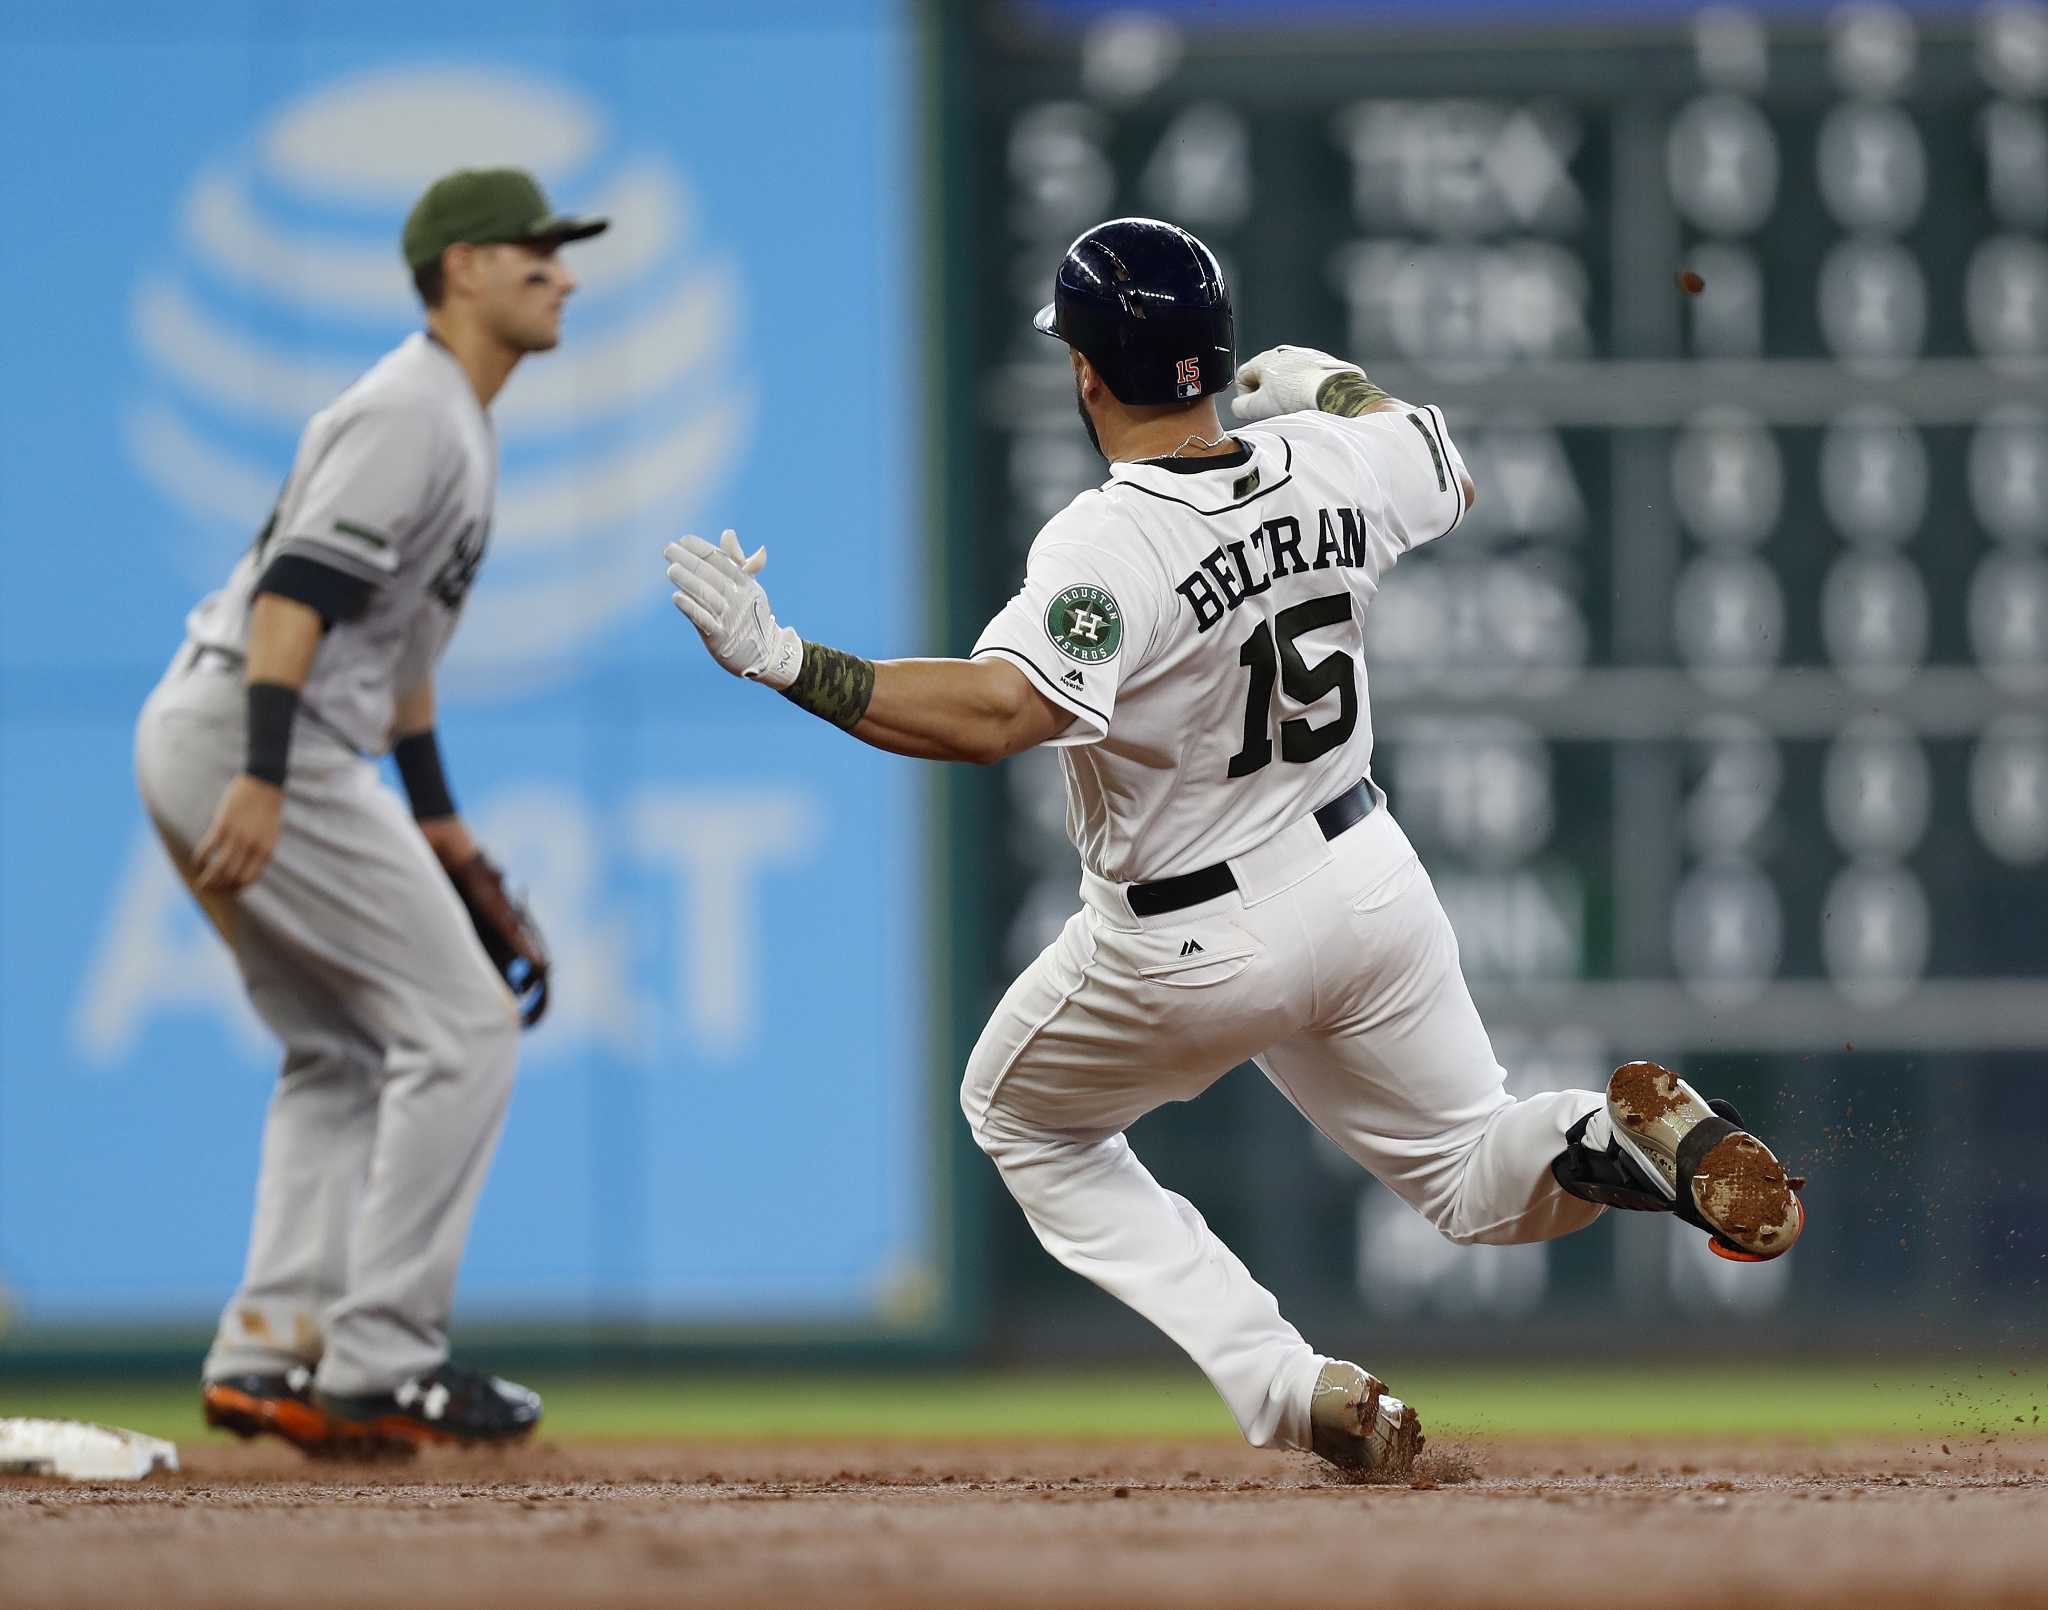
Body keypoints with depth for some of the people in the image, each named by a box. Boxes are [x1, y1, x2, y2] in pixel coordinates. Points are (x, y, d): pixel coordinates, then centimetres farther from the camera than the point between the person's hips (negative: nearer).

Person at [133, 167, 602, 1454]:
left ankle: (269, 1356, 10)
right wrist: (264, 781, -31)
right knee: (461, 1025, -8)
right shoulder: (411, 415, -12)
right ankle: (378, 1360, -9)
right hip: (249, 738, -11)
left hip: (201, 748, 11)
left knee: (345, 1054, 16)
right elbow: (297, 590, -23)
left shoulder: (455, 426, 21)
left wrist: (438, 819, 32)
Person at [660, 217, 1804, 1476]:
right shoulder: (1338, 466, -8)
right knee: (1481, 1180, 21)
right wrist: (1331, 382, 29)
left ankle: (1289, 1388, 5)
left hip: (1190, 947, -6)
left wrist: (780, 660, -42)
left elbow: (991, 714, -43)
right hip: (1369, 885, 6)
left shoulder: (1107, 548, -28)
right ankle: (1628, 1141, -19)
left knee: (1023, 1116, 23)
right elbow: (1454, 480, 16)